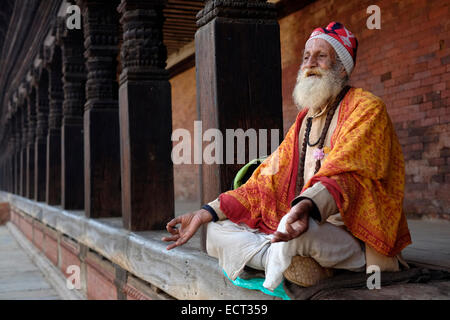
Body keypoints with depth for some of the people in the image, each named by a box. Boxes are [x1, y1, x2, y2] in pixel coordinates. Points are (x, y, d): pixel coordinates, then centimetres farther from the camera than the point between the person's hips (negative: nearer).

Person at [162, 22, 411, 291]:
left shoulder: (366, 109, -5)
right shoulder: (305, 120, 18)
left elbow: (344, 174, -24)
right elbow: (268, 180, 14)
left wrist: (307, 206, -45)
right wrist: (207, 213, 4)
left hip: (355, 238, -7)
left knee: (304, 233, -39)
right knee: (218, 232, -2)